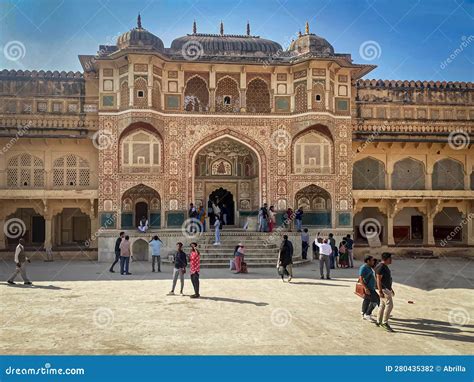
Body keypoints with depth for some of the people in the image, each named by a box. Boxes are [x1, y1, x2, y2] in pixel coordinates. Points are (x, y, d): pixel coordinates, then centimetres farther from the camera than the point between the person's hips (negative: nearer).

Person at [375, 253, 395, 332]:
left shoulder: (385, 266, 14)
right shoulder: (380, 267, -18)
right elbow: (378, 279, -22)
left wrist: (391, 289, 24)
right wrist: (380, 292, -25)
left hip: (386, 288, 10)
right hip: (383, 289, -10)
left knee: (383, 305, 14)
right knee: (389, 305, -12)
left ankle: (379, 322, 21)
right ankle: (385, 323, -6)